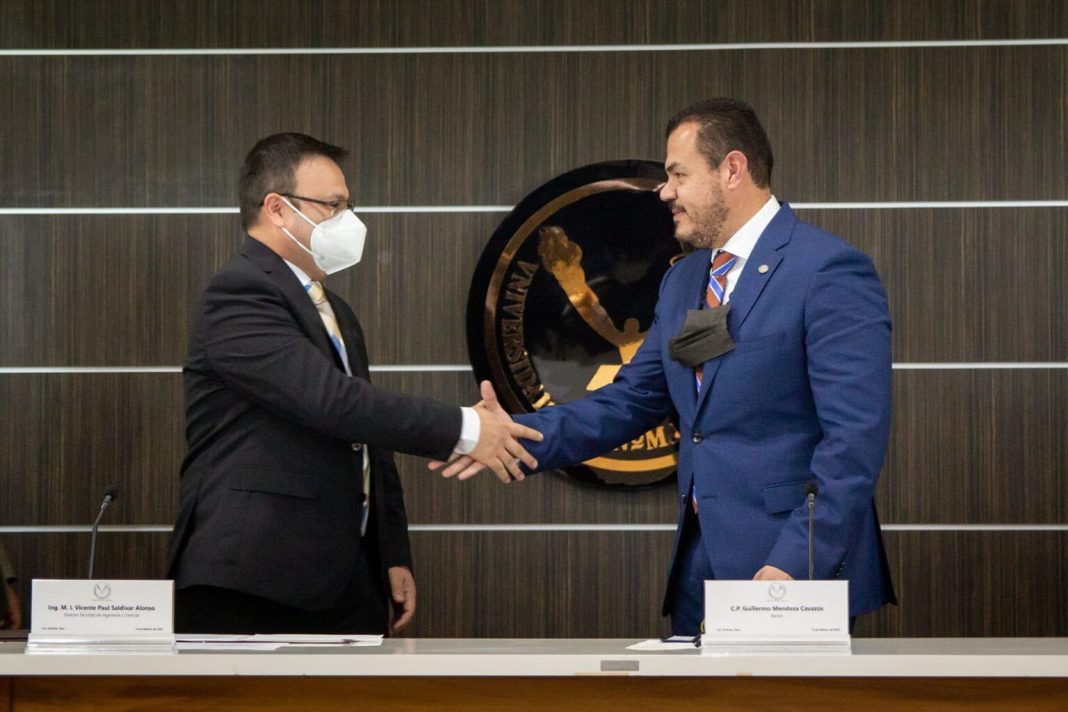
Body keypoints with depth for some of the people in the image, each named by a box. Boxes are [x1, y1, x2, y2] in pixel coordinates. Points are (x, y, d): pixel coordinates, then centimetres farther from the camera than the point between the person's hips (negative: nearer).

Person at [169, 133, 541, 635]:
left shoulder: (334, 312, 21)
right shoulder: (239, 296, -11)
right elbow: (328, 398, -23)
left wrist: (394, 556, 18)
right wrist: (462, 429, -20)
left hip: (347, 581, 9)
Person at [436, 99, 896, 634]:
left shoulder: (830, 271, -11)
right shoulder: (683, 281, 16)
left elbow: (855, 435, -17)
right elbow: (630, 401, 16)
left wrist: (794, 565, -23)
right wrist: (520, 434, 0)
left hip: (799, 572, -7)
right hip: (699, 569, 7)